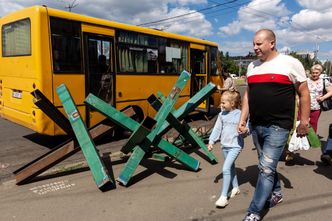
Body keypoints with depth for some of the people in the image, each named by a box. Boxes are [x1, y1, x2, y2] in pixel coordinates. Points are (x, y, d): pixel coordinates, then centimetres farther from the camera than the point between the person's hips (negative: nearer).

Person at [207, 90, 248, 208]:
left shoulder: (240, 114, -13)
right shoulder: (222, 115, 3)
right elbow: (217, 129, 10)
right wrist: (211, 141, 8)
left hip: (235, 145, -6)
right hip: (225, 145, 6)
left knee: (226, 169, -13)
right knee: (231, 167, 20)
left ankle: (224, 196, -4)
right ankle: (235, 187, 40)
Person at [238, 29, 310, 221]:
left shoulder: (290, 63, -5)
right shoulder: (252, 66, 11)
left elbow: (304, 93, -2)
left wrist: (304, 122, -3)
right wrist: (243, 120, 11)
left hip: (278, 126, -6)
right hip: (256, 126, 6)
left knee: (266, 169, -6)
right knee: (267, 165, 19)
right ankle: (276, 193, 42)